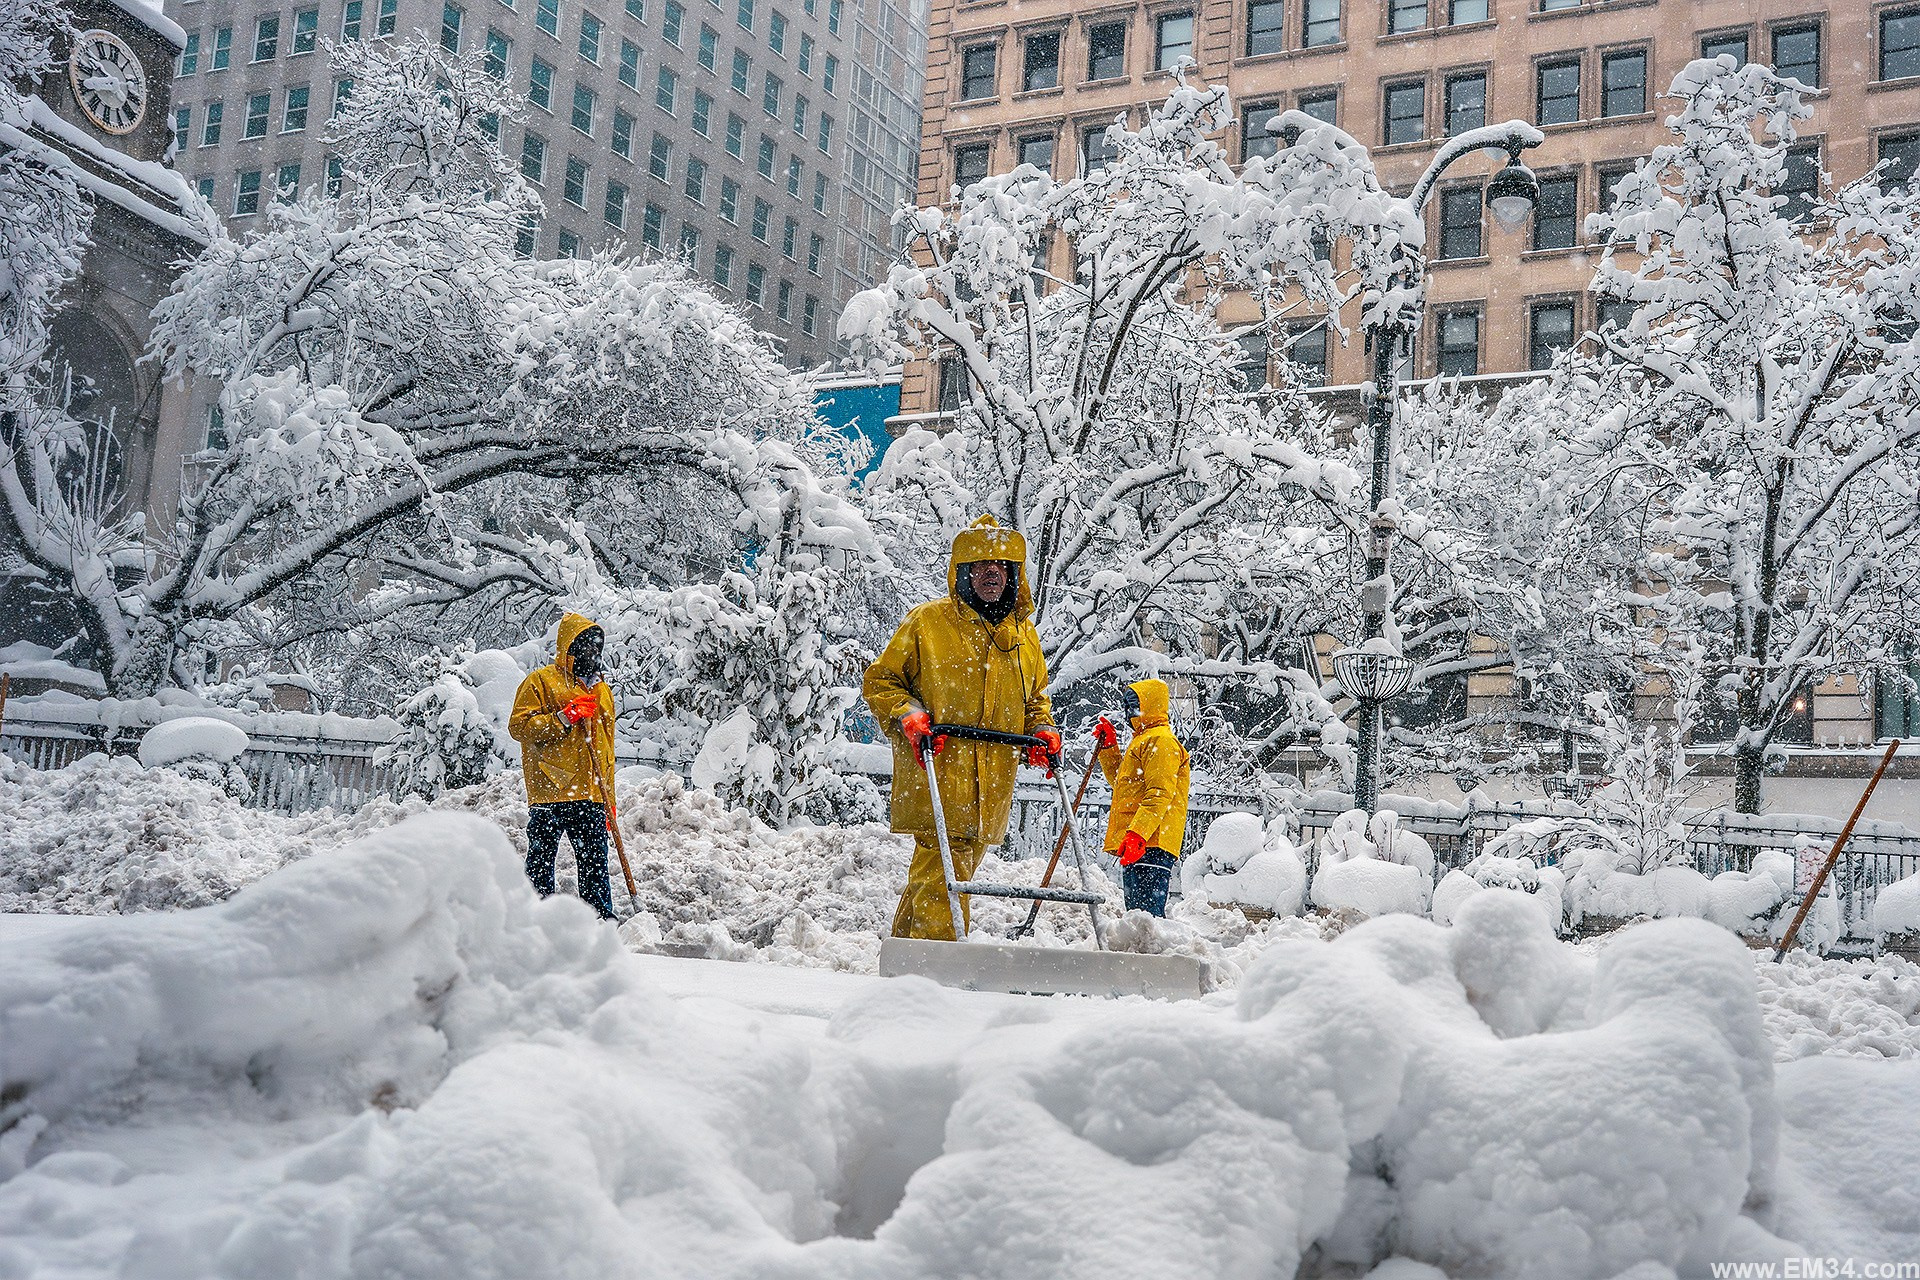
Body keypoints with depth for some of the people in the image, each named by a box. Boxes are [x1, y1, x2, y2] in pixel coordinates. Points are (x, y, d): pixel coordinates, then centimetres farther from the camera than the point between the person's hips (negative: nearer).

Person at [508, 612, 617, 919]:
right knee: (541, 861, -2)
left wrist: (608, 799, 20)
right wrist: (564, 717, -15)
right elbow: (518, 726, -8)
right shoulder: (541, 681, 3)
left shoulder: (602, 691, 22)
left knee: (595, 865, 5)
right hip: (549, 792, -5)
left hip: (590, 798, 5)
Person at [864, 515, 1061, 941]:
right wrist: (907, 715, -12)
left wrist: (1041, 730, 9)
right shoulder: (926, 621, 2)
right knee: (942, 866, -16)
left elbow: (1035, 698, 30)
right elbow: (880, 680, 6)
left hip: (992, 780, 6)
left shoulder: (1024, 634, 18)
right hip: (936, 770, -5)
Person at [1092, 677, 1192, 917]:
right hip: (1137, 844, 11)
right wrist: (1108, 747, 25)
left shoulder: (1161, 741, -8)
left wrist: (1137, 833, -27)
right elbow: (1120, 781, 37)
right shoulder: (1144, 740, 26)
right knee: (1138, 909, 11)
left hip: (1150, 844, -11)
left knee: (1145, 910, -18)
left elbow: (1159, 794, -19)